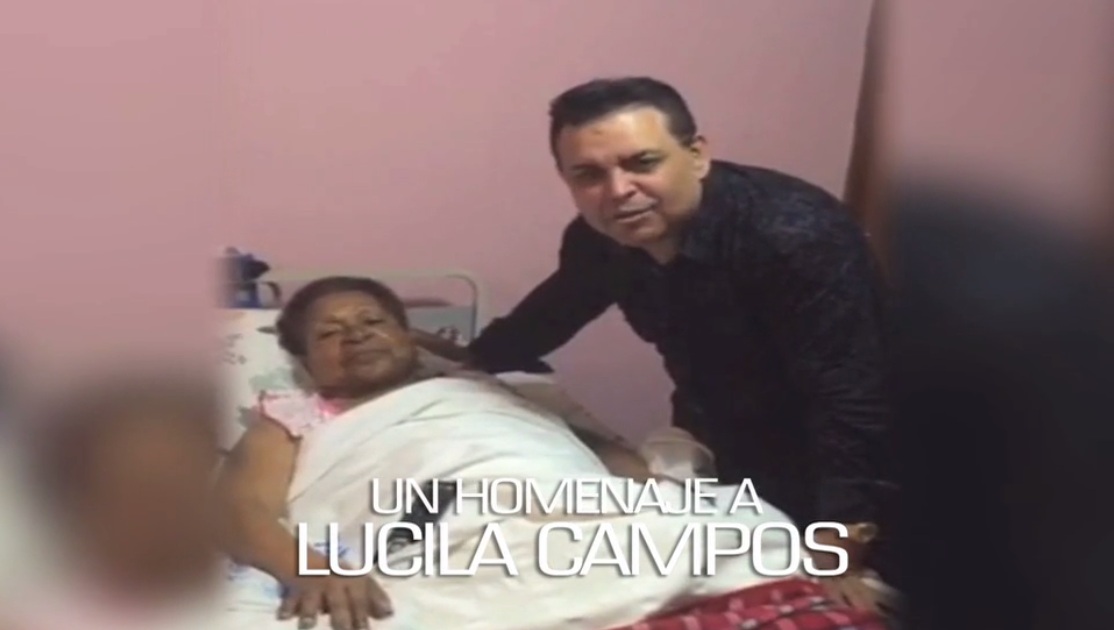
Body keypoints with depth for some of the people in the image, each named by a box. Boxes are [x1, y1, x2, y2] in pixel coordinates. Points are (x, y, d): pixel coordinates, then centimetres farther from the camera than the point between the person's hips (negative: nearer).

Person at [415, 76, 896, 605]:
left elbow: (851, 401, -35)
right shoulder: (599, 239, -13)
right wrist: (473, 358, 26)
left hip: (826, 466, -6)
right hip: (721, 451, 6)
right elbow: (557, 307, 10)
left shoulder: (794, 236, -34)